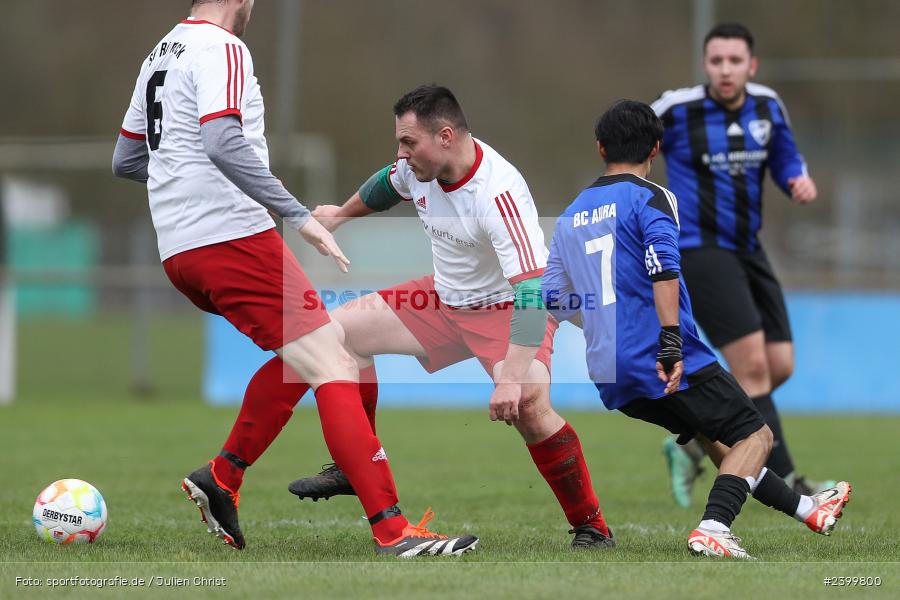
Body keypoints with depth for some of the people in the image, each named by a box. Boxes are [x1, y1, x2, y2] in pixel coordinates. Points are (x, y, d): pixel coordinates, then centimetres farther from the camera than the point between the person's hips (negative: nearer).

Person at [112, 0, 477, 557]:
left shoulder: (160, 56, 19)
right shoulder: (221, 48, -9)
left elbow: (126, 160, 25)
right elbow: (225, 144, -24)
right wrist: (298, 214, -23)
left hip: (178, 252, 10)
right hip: (231, 236, -10)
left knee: (299, 358, 23)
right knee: (334, 367, -12)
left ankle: (223, 476, 16)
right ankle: (392, 530, -19)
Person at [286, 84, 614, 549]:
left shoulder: (498, 193, -35)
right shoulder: (422, 163, -12)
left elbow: (533, 290, -40)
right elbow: (390, 183, 15)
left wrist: (512, 378, -48)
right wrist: (342, 215, 34)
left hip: (508, 309, -8)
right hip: (445, 298, 8)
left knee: (527, 406, -33)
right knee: (339, 331, 3)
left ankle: (591, 527, -17)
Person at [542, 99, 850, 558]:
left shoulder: (571, 216, 16)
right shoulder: (650, 198, -4)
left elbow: (552, 300, 20)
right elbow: (663, 270, -20)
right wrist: (671, 343, -25)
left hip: (609, 377, 7)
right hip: (669, 365, -7)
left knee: (715, 438, 23)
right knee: (755, 435, 2)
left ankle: (806, 509, 33)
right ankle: (712, 529, -19)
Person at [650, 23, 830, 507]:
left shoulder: (766, 105, 4)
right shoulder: (676, 110, -10)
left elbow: (785, 158, 15)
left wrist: (800, 178, -8)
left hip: (747, 250, 7)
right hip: (699, 248, -7)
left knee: (779, 366, 4)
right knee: (753, 366, -15)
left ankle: (691, 444, 22)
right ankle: (785, 484, -13)